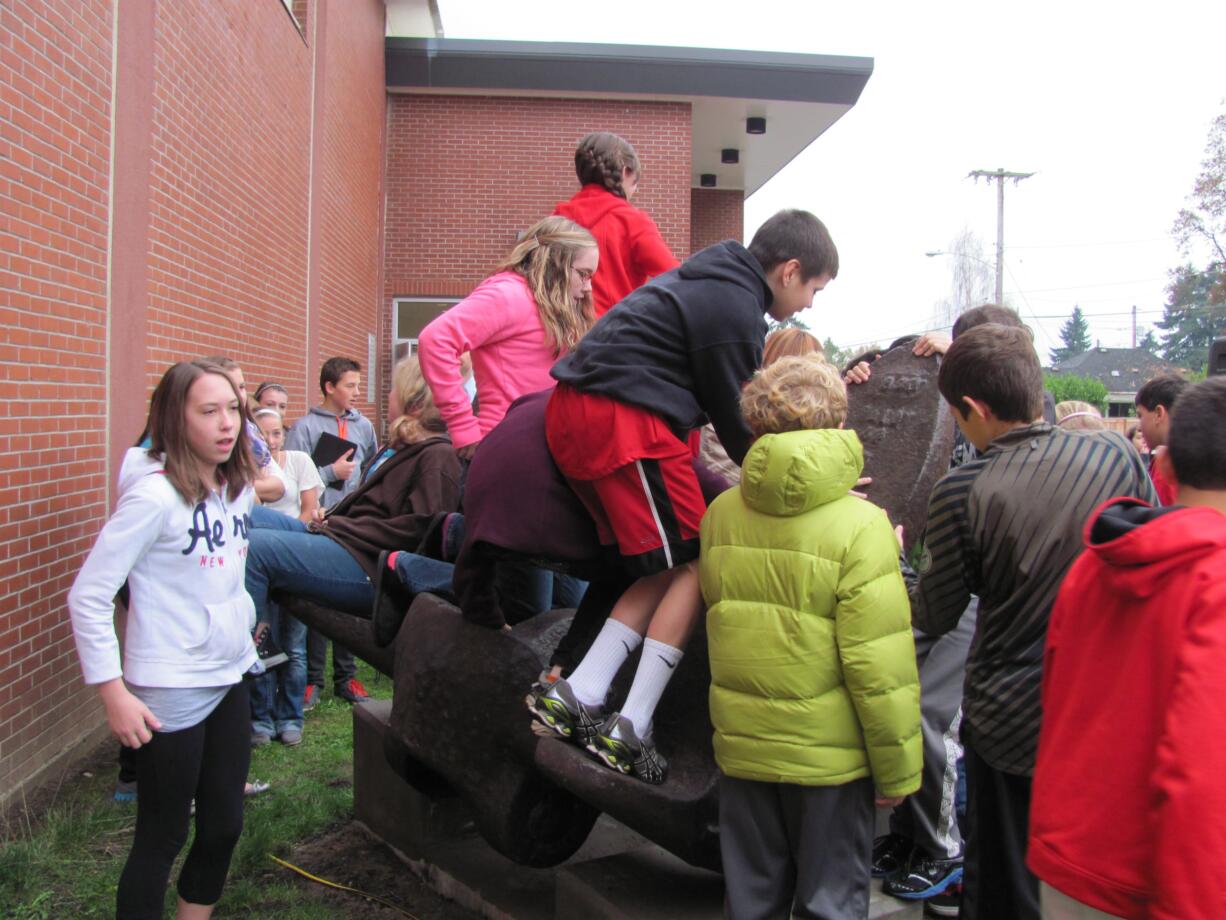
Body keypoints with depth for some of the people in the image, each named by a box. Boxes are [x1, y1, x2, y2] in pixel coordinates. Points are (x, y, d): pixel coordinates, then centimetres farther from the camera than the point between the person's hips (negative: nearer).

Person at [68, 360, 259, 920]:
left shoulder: (239, 488, 3)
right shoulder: (155, 494, -18)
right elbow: (88, 596, -18)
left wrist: (244, 637, 13)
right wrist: (113, 694, -18)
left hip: (230, 680, 7)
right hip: (170, 694, -7)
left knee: (224, 827, 15)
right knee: (162, 838, 7)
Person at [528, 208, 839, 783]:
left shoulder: (716, 280, 20)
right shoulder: (734, 308, -10)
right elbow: (736, 424, -5)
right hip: (625, 421, -10)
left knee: (667, 570, 10)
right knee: (694, 565, -4)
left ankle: (577, 695, 3)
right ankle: (630, 730, -5)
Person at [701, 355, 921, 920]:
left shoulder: (719, 515, -4)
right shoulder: (859, 526, -17)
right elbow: (878, 664, -17)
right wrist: (897, 769, -7)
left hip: (740, 746, 4)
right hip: (829, 753, -3)